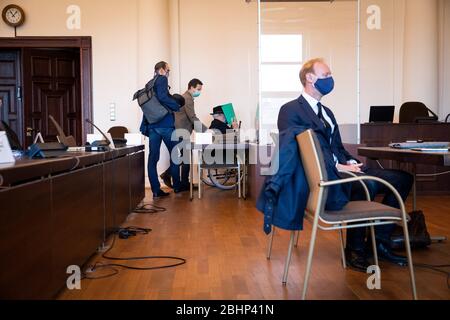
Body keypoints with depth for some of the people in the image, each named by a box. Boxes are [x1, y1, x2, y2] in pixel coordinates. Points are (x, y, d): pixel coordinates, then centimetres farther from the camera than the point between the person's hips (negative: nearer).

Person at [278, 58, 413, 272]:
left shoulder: (327, 112, 27)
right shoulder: (291, 110, -1)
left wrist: (350, 162, 0)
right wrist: (337, 166, -19)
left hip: (340, 168, 9)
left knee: (402, 178, -6)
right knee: (366, 184, -35)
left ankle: (379, 242, -1)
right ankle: (355, 250, -17)